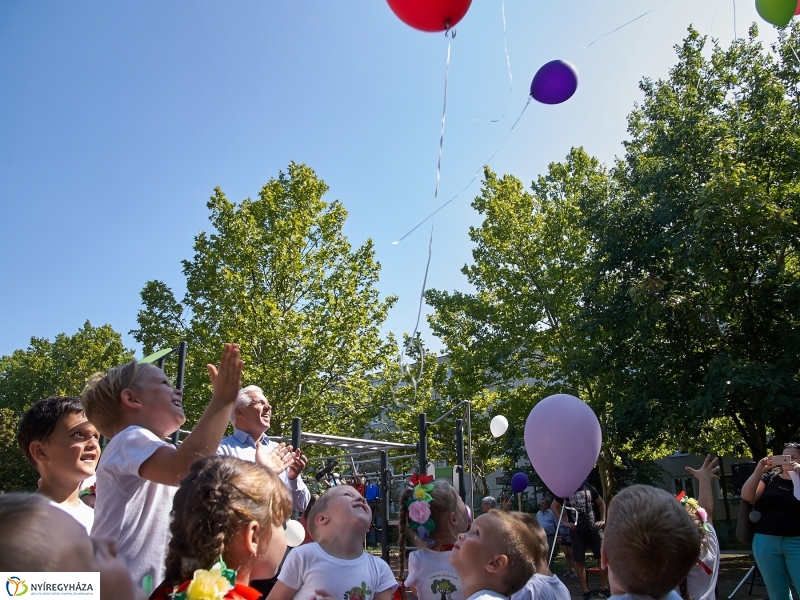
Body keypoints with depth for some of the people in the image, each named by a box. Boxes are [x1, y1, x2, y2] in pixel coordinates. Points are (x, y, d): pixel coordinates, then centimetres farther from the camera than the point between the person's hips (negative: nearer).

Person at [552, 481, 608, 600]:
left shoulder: (589, 487, 5)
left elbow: (601, 503, 18)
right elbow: (553, 506, 4)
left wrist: (603, 520, 4)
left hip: (593, 527, 2)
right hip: (576, 531, -2)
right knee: (579, 561, 0)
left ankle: (604, 588, 14)